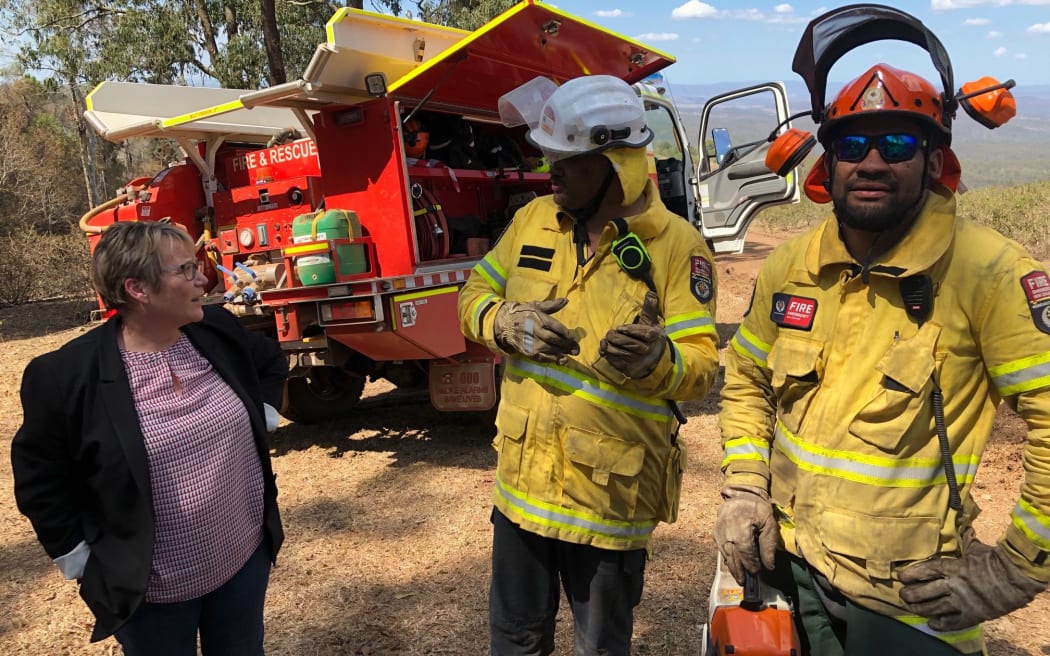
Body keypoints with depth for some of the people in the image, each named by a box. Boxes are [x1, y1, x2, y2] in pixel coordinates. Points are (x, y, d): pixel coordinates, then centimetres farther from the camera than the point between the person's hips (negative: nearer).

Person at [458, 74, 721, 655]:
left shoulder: (676, 245, -13)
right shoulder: (532, 221, 2)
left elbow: (701, 367, -12)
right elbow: (475, 294, 9)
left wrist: (655, 358, -34)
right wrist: (505, 322, -13)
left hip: (610, 497, -4)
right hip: (523, 481, 5)